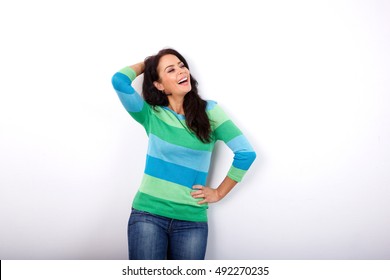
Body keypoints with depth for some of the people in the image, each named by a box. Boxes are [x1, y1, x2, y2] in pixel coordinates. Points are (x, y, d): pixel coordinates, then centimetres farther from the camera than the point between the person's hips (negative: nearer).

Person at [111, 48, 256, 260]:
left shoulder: (209, 111, 1)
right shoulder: (151, 114, 1)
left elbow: (246, 153, -1)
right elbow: (120, 81, -14)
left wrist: (219, 193, 0)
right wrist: (144, 64, 4)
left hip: (192, 220, 1)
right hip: (148, 214, 0)